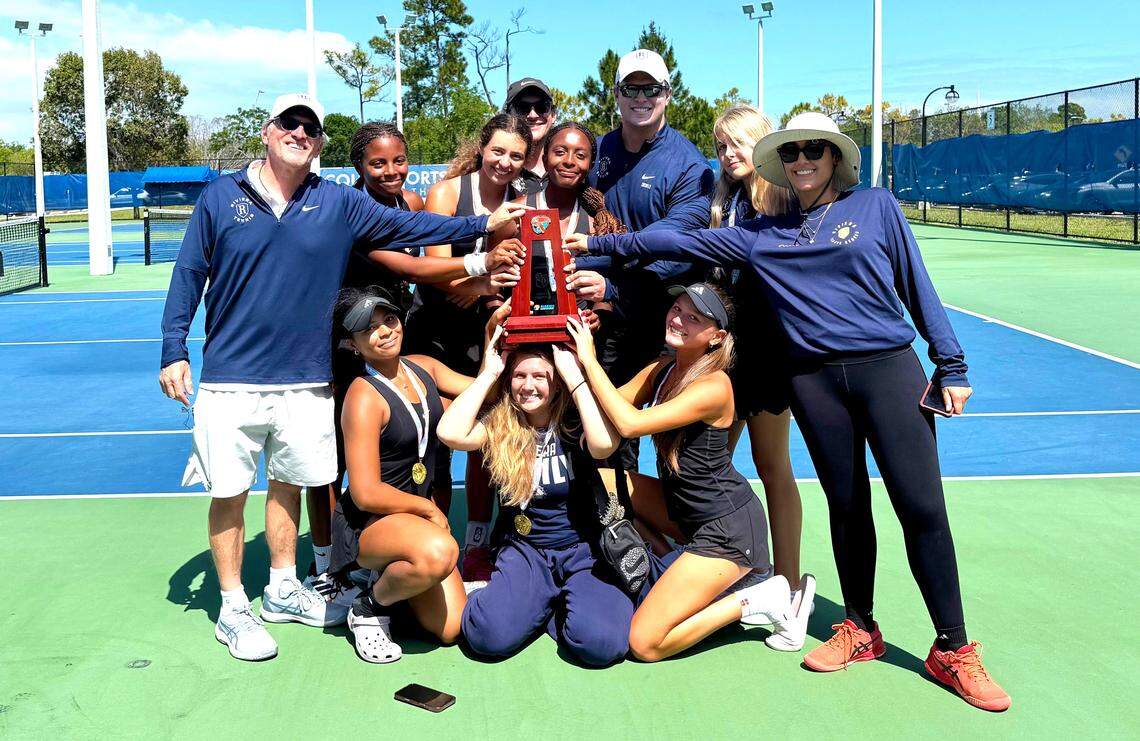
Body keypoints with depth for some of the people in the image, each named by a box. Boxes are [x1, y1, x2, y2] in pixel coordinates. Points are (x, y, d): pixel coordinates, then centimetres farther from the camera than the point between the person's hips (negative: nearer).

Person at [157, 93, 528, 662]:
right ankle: (233, 609, 18)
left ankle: (283, 591, 33)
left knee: (289, 483, 15)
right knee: (229, 493, 3)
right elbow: (188, 274, 3)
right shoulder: (221, 196, 0)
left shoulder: (340, 204, 4)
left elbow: (408, 227, 6)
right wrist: (174, 352, -1)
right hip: (231, 380, -2)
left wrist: (484, 224, 0)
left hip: (306, 380, 3)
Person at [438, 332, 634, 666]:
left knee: (602, 643, -27)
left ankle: (560, 604, 7)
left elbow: (605, 443, -31)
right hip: (523, 550, 2)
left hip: (582, 551, -1)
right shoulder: (499, 426, -1)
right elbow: (450, 433, -22)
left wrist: (574, 373, -23)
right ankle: (540, 602, 7)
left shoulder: (574, 424, -6)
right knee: (488, 636, -25)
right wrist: (489, 373, -13)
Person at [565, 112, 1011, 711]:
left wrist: (950, 366, 2)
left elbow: (916, 286, 5)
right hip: (814, 380, 2)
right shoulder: (762, 235, 11)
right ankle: (860, 629, 26)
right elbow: (680, 241, 11)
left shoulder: (876, 206, 6)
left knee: (921, 507, -6)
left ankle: (953, 650, 6)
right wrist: (598, 244, 8)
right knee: (846, 506, 8)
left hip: (887, 368, -2)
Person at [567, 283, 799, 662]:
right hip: (687, 510, 9)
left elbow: (630, 424, -31)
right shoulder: (661, 369, 3)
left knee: (644, 643, -12)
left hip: (729, 528, -9)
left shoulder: (713, 386, -23)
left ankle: (756, 598, 3)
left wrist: (590, 361, -27)